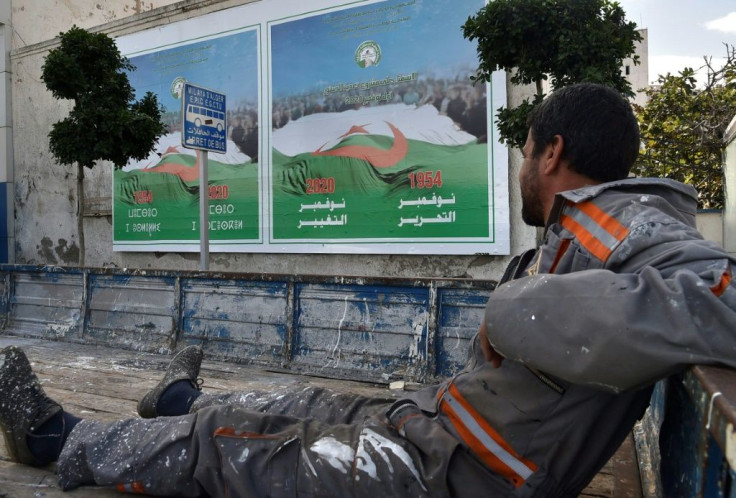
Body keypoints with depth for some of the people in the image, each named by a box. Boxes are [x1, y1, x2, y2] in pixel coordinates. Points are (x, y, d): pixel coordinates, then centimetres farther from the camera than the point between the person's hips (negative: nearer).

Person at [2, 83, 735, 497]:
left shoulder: (629, 227, -19)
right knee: (301, 407, 25)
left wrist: (514, 314, -33)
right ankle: (184, 401, 54)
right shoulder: (572, 239, 9)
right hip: (425, 419, 8)